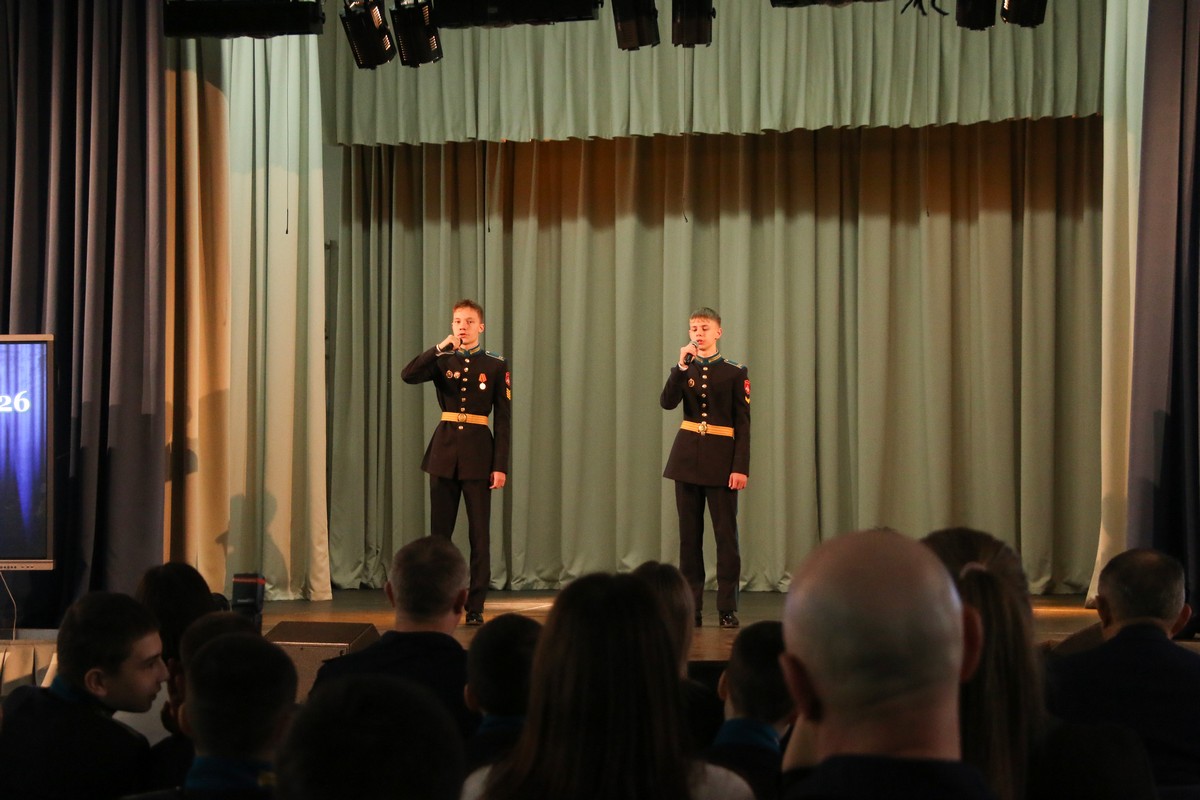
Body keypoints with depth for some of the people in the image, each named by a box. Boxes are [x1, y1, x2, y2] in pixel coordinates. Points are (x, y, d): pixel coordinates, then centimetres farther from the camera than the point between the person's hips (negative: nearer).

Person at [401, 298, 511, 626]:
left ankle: (475, 608, 5)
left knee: (479, 533, -1)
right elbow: (408, 375, -12)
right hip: (444, 450, 2)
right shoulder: (442, 361, 8)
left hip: (479, 452, -2)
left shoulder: (496, 366, 3)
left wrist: (500, 466, -6)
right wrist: (441, 347, -16)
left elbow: (503, 420, 0)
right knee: (440, 531, 5)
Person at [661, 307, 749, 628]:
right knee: (689, 532, 6)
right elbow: (667, 402, -9)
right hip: (687, 455, 3)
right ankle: (691, 606, 10)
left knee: (725, 533, -3)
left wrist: (741, 467, -11)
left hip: (721, 457, -3)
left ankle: (728, 608, 1)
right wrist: (682, 367, -17)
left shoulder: (735, 372, -1)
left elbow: (743, 424, -4)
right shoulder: (684, 369, 8)